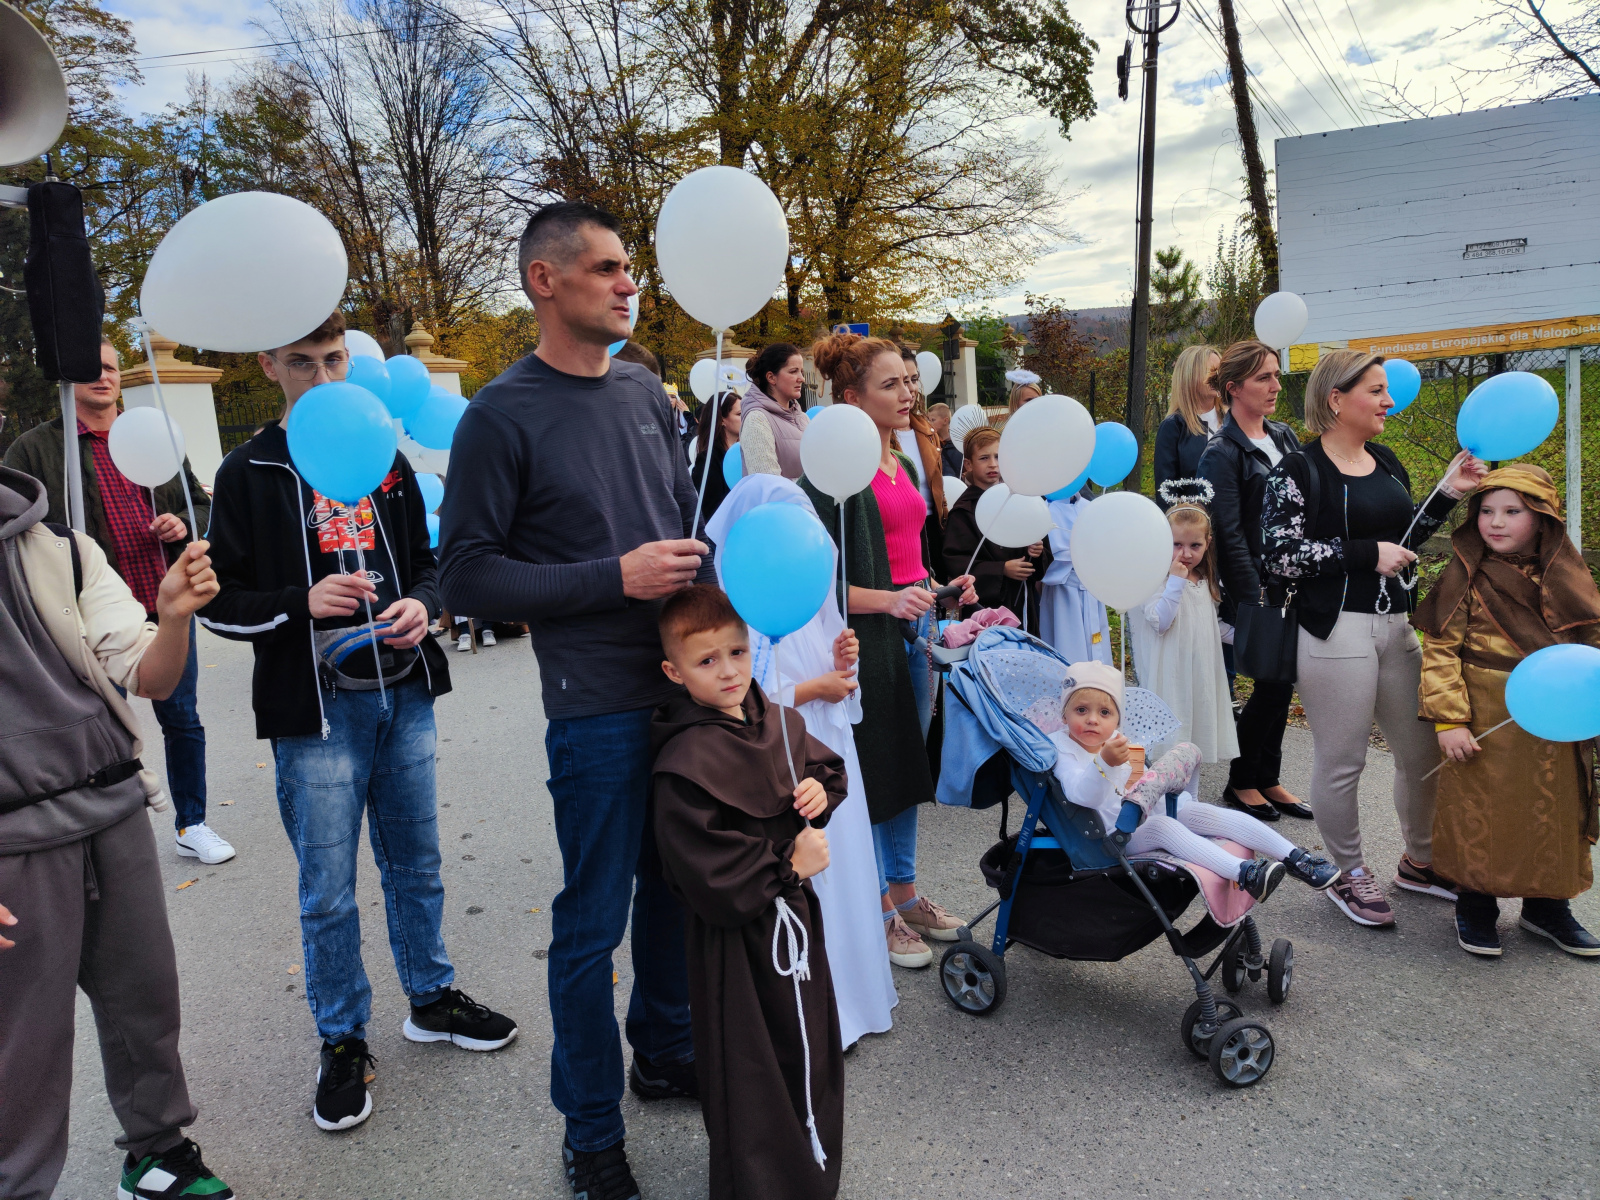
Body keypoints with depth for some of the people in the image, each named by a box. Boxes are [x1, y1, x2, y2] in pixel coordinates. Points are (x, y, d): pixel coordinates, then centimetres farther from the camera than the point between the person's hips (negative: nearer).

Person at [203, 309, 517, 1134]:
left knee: (415, 863, 17)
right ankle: (342, 1041, 25)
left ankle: (431, 997, 35)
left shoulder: (384, 458, 10)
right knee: (328, 892, 7)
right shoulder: (248, 474, -2)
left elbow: (425, 561, 15)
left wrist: (420, 606, -7)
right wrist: (302, 604, -20)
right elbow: (221, 603, -2)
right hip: (315, 710, -3)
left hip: (403, 695, 4)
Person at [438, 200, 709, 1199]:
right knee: (595, 919, 6)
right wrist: (615, 578, -17)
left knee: (678, 887, 18)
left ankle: (666, 1053, 41)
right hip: (598, 703, -6)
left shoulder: (646, 391, 10)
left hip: (688, 682, 6)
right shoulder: (503, 417, -9)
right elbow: (469, 575, -11)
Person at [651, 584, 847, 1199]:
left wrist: (820, 788, -7)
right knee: (753, 1064, 6)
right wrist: (788, 863, -21)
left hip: (793, 911, 8)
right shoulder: (686, 763, -25)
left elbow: (824, 762, 16)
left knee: (808, 1041, 25)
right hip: (737, 934, -8)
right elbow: (705, 869, -29)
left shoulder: (776, 720, -1)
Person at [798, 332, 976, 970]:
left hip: (914, 629, 8)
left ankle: (904, 892, 32)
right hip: (865, 637, -8)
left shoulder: (903, 464, 14)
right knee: (868, 773, 3)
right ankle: (877, 912, 19)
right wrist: (887, 600, -25)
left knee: (908, 767, 17)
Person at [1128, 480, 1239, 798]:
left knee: (1197, 738, 14)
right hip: (1170, 675, -7)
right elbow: (1160, 621, -23)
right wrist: (1176, 580, -25)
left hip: (1202, 675, 7)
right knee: (1170, 740, -6)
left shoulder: (1204, 582, 12)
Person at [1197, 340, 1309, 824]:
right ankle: (1241, 782, 17)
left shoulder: (1284, 436, 10)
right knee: (1271, 683, -1)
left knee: (1282, 681, 12)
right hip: (1256, 589, -7)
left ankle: (1268, 779, 25)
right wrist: (1256, 598, -16)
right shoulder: (1222, 454, -12)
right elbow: (1229, 536, -15)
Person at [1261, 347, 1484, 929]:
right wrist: (1366, 554, -15)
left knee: (1424, 751, 16)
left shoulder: (1386, 462, 14)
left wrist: (1447, 493, 10)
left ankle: (1419, 860, 37)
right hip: (1335, 629, -8)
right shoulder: (1299, 470, -9)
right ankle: (1349, 874, 22)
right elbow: (1279, 553, -17)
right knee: (1340, 762, 2)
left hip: (1395, 624, 8)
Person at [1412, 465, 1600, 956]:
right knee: (1478, 812, 5)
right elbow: (1440, 649, -12)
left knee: (1554, 812, 15)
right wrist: (1448, 719, -18)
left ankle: (1546, 905, 34)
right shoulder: (1467, 577, -10)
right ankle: (1474, 905, 23)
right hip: (1485, 722, -4)